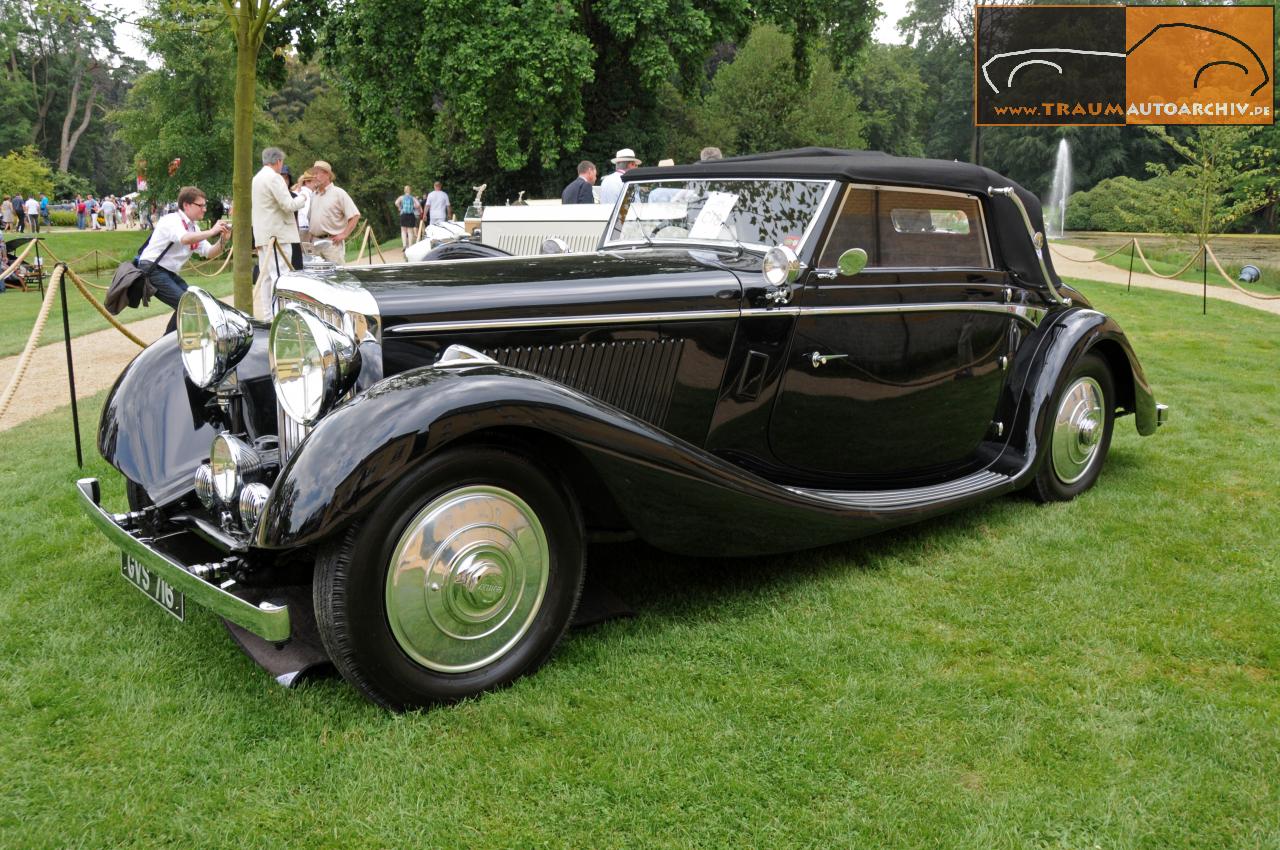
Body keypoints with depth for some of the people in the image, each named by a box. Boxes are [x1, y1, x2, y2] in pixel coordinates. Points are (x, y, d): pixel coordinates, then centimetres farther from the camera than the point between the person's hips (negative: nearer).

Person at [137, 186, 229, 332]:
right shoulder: (171, 220, -15)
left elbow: (208, 253, 6)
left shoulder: (194, 228, 11)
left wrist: (222, 240, -12)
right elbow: (184, 239, -36)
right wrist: (211, 232, -36)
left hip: (170, 273, 9)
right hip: (152, 270, -9)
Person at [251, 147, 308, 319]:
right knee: (279, 275, -11)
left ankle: (267, 316, 11)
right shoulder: (274, 178, -11)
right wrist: (302, 198, 1)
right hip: (277, 235, -10)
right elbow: (288, 205, -15)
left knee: (266, 276, 9)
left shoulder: (257, 178, 19)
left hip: (262, 236, 10)